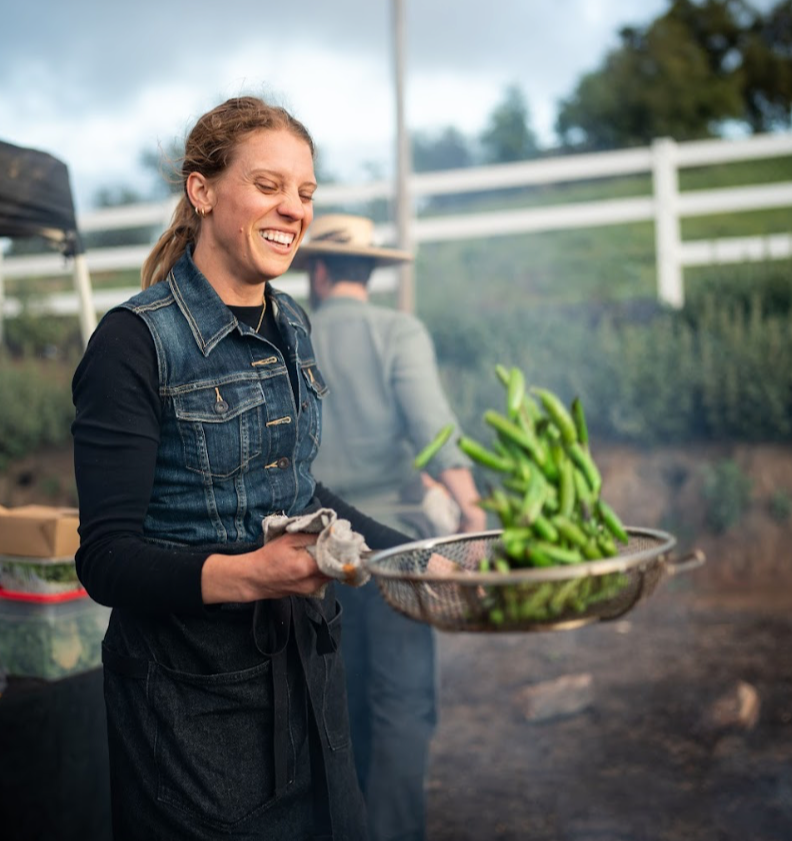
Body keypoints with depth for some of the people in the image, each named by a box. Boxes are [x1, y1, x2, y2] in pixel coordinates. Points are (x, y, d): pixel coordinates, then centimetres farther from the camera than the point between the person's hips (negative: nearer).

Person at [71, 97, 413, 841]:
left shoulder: (291, 326, 6)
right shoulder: (135, 341, -15)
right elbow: (106, 557, -18)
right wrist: (250, 573, -32)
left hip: (307, 664, 7)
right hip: (192, 689, -6)